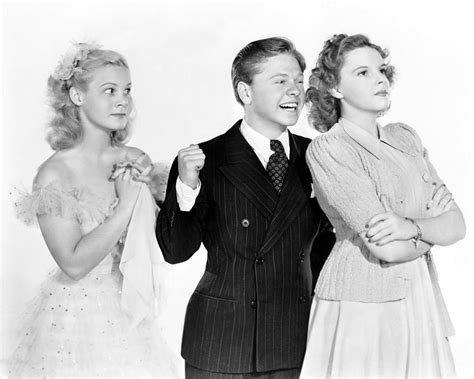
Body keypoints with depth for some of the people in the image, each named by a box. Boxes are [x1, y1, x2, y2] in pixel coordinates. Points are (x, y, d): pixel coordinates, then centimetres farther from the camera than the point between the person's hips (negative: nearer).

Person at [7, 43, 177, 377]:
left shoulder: (136, 160, 1)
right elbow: (74, 264, -21)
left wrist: (143, 183, -7)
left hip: (131, 319, 5)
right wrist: (126, 203, -19)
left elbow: (160, 242, 6)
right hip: (74, 322, -5)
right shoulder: (56, 173, -15)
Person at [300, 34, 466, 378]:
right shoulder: (326, 149, -11)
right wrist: (432, 227, -2)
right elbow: (386, 248, -18)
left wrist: (412, 226, -17)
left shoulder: (404, 137, 9)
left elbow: (457, 225, 1)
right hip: (361, 310, -5)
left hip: (420, 306, 6)